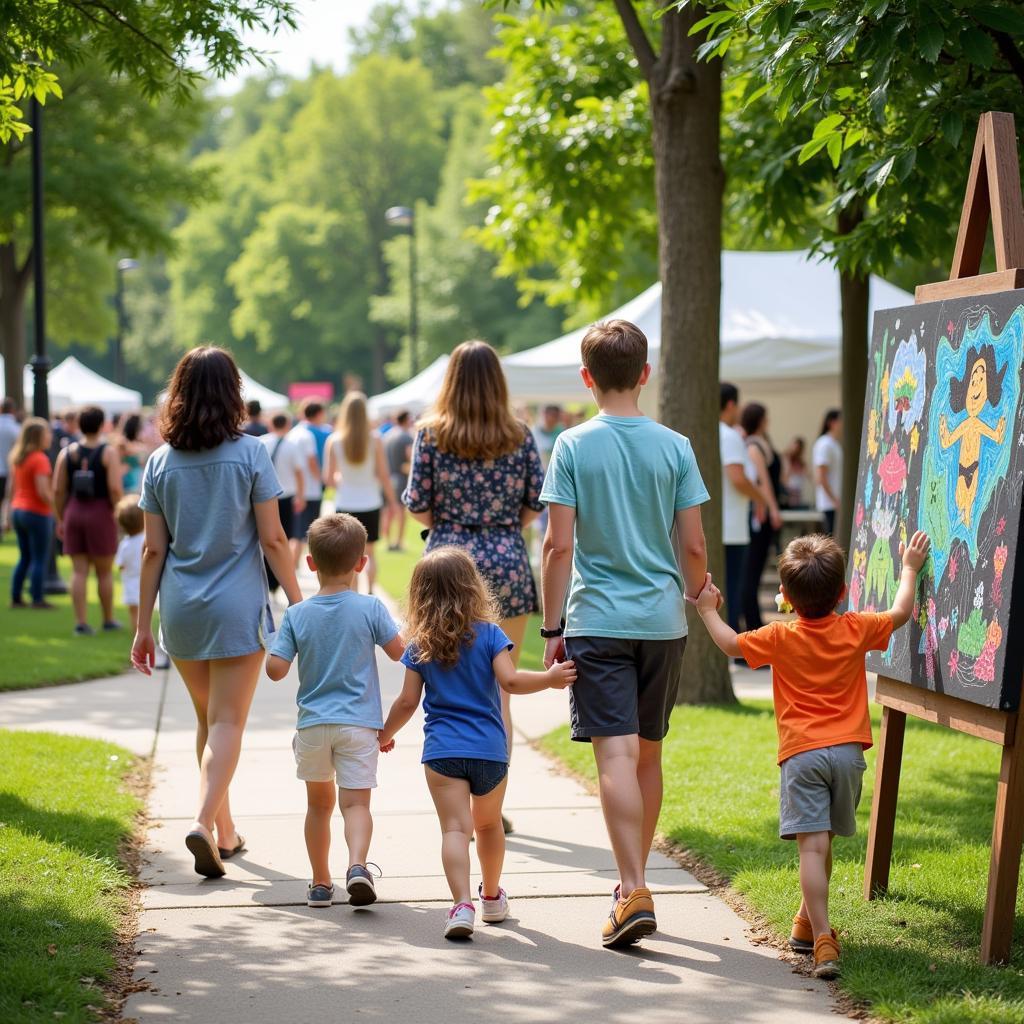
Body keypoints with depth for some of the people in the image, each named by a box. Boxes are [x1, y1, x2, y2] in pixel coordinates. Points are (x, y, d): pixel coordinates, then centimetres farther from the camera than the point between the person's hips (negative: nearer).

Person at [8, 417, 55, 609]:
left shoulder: (16, 457, 8)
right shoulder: (40, 459, -16)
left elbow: (12, 487, 14)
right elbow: (43, 492, -21)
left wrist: (11, 511, 20)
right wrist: (56, 507, -9)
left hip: (18, 510, 8)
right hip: (37, 513, -8)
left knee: (24, 557, 16)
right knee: (40, 559, 0)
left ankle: (16, 597, 15)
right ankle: (37, 598, -1)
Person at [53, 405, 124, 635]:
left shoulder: (67, 453, 4)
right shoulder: (108, 452, -7)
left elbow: (58, 490, 3)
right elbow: (115, 488, -18)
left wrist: (61, 519, 12)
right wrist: (119, 513, -6)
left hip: (74, 513, 3)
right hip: (100, 513, -3)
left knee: (79, 571, 5)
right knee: (105, 571, 9)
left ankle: (81, 622, 0)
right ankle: (109, 620, 19)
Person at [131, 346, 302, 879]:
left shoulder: (160, 461, 2)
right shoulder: (249, 454, -7)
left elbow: (153, 550, 3)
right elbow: (272, 540, -7)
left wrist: (143, 625, 8)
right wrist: (298, 602, 1)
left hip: (181, 609, 4)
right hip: (238, 606, -3)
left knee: (208, 718, 18)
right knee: (227, 722, -2)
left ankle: (224, 829, 26)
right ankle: (203, 821, -21)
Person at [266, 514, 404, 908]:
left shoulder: (297, 615, -4)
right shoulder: (370, 608, -7)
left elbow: (275, 669, -7)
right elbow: (400, 652, -3)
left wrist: (280, 641, 13)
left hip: (313, 724, 2)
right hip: (359, 724, -2)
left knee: (319, 802, 17)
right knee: (356, 802, -4)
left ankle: (320, 883, 21)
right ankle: (357, 864, -29)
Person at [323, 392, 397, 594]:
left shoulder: (334, 441, -7)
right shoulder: (375, 441, -8)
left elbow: (328, 478, -4)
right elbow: (383, 476, -6)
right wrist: (392, 501, 6)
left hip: (345, 504, 0)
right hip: (370, 503, 0)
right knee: (369, 552, 15)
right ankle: (370, 591, 4)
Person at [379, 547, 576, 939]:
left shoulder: (420, 647, 4)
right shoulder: (489, 634, -1)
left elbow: (407, 702, 5)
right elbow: (510, 681, -13)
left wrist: (384, 735, 20)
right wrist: (550, 678, 0)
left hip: (442, 752, -1)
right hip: (490, 750, 1)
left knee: (455, 828, -10)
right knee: (488, 824, 21)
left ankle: (462, 903, -27)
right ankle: (492, 897, 37)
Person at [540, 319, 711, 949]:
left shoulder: (573, 447, -4)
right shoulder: (675, 448, 2)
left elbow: (560, 546, -7)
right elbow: (694, 547, 2)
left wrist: (553, 627, 1)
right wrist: (698, 599, 20)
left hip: (597, 621, -3)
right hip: (662, 620, 3)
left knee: (617, 756, -9)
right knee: (648, 755, 15)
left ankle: (635, 895, -19)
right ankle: (634, 880, 26)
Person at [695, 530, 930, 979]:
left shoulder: (780, 638, -1)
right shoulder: (856, 629, 4)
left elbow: (731, 643, 10)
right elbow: (900, 613, 20)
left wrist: (708, 609, 26)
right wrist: (909, 569, 35)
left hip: (801, 753, -3)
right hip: (847, 751, 3)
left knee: (813, 846, -12)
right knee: (823, 842, 19)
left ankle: (823, 942, -23)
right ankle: (808, 922, 35)